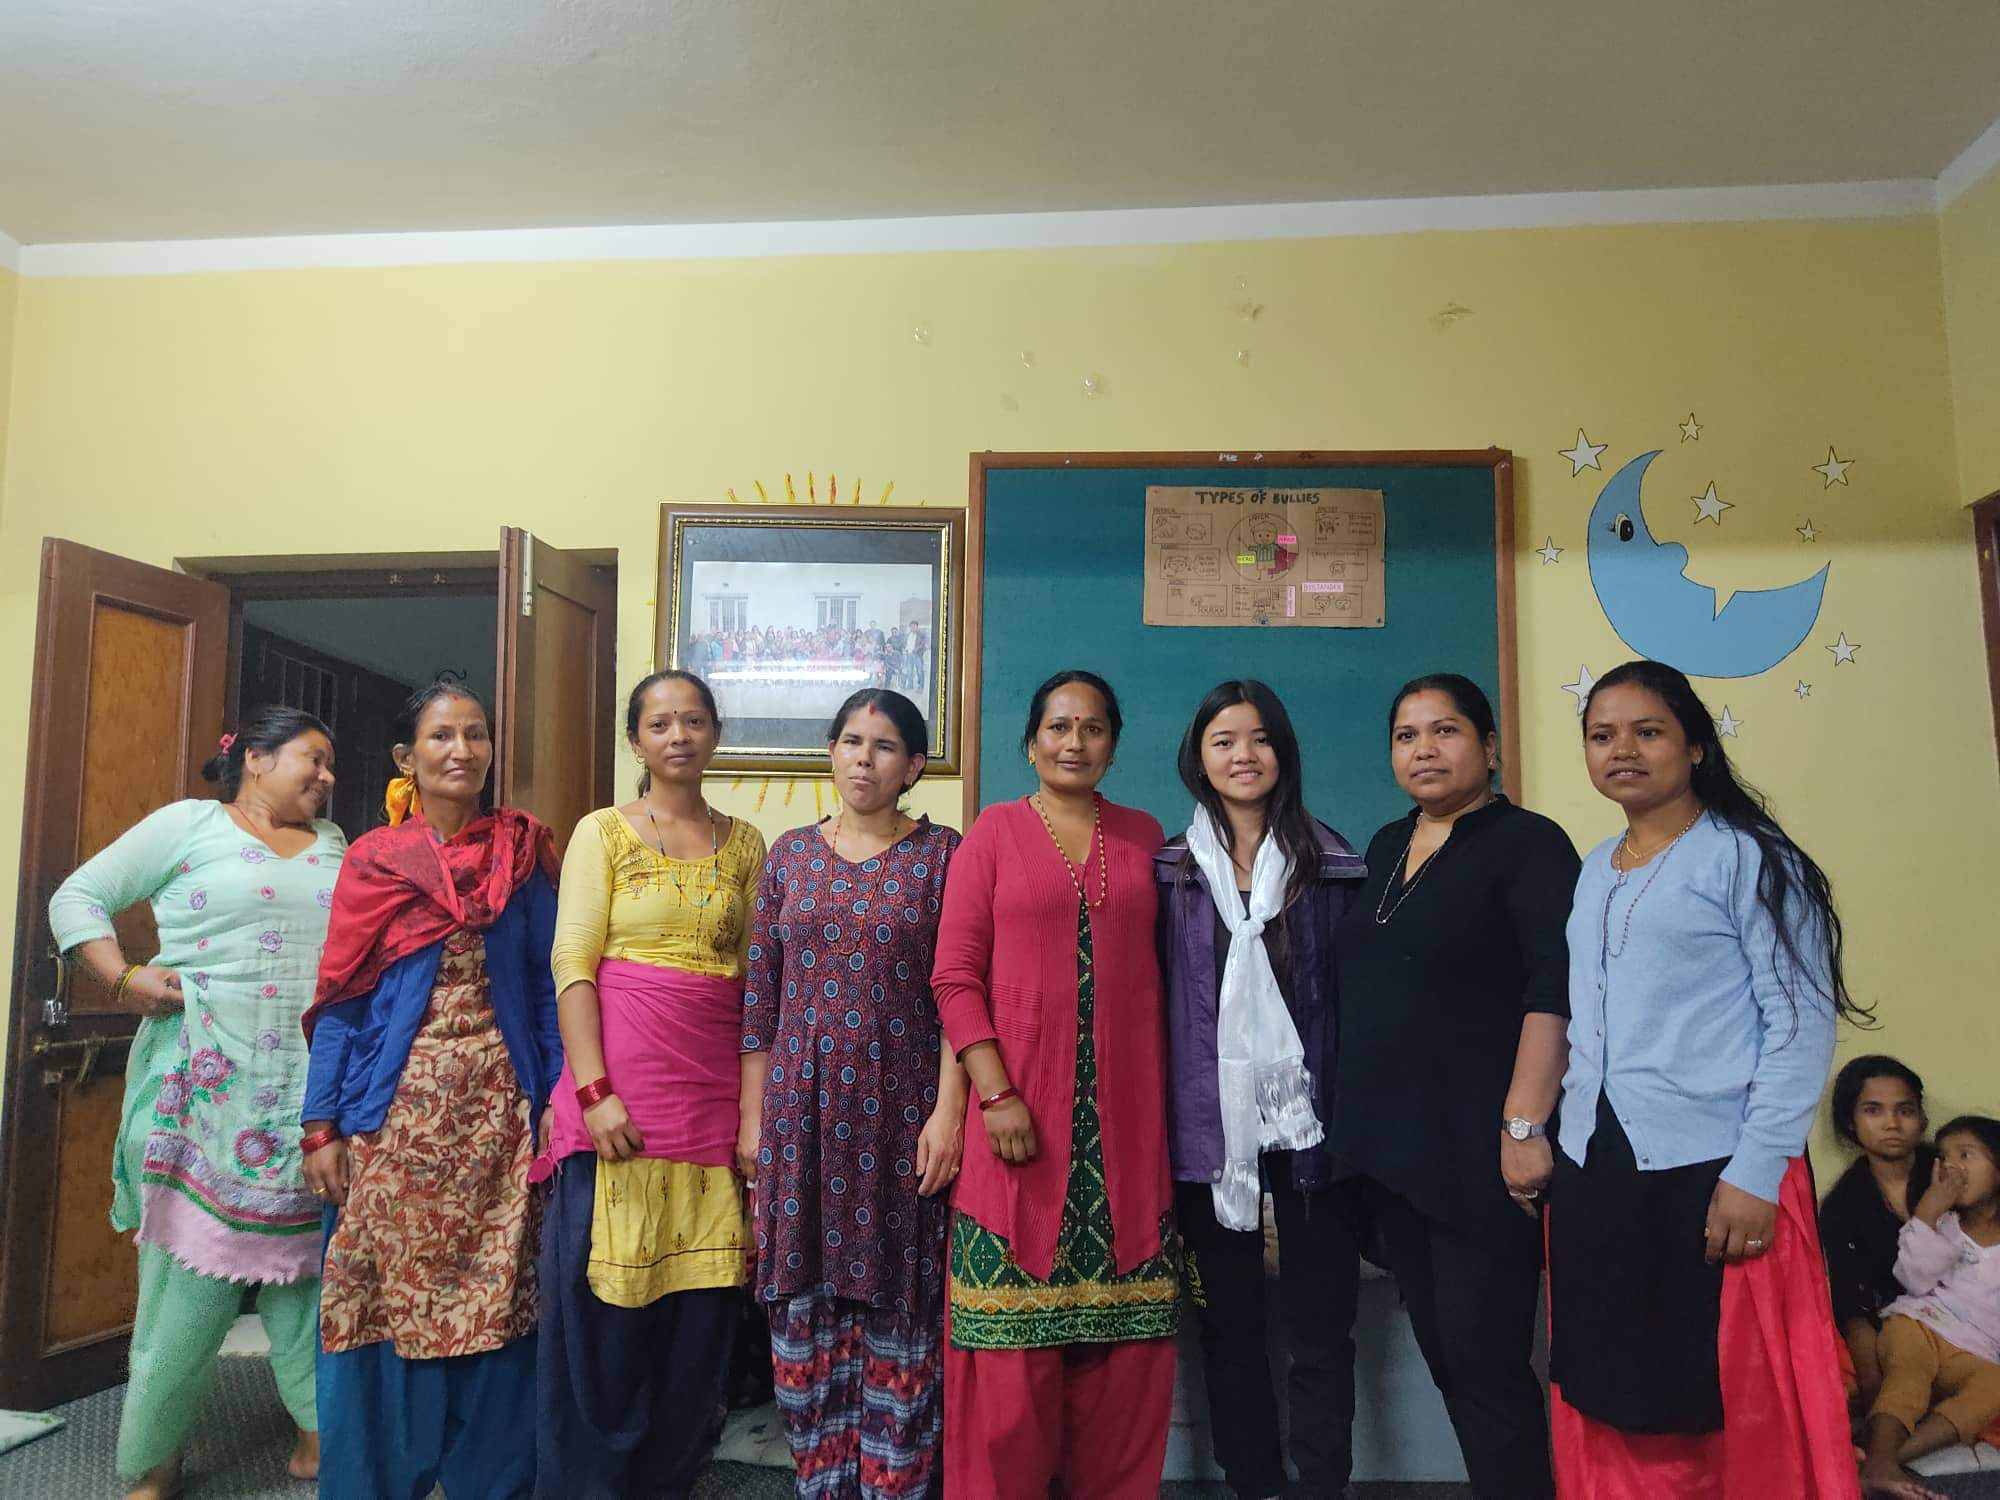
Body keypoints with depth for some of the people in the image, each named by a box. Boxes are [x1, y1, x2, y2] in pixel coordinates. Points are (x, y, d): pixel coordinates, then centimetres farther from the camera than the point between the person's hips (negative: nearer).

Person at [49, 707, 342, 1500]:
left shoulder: (333, 845, 15)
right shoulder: (187, 823, 2)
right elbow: (76, 898, 3)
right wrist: (122, 979, -10)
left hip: (314, 1085, 4)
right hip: (208, 1080, -4)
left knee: (309, 1248, 7)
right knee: (193, 1260, 1)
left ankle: (322, 1430, 17)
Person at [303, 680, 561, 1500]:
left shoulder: (524, 852, 3)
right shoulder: (372, 859, 3)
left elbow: (547, 985, 4)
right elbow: (340, 1000, 2)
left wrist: (559, 1102, -1)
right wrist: (322, 1126, -3)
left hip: (498, 1105, 0)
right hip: (397, 1107, 0)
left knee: (494, 1301, 6)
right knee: (383, 1298, 5)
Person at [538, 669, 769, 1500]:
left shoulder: (744, 843, 10)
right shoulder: (603, 831, 2)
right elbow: (573, 963, -5)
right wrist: (594, 1090, -14)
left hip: (716, 1088, 3)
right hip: (622, 1083, -3)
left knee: (699, 1300, 9)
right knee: (605, 1301, 3)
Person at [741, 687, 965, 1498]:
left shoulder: (941, 853, -1)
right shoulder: (790, 854, 7)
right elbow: (759, 996, 7)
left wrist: (949, 1110, -12)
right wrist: (751, 1117, 4)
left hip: (900, 1107, -2)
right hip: (801, 1107, 3)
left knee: (897, 1301, 4)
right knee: (806, 1301, 8)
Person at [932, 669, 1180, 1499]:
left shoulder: (1144, 836, 11)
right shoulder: (995, 831, 2)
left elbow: (1163, 971, 12)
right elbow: (955, 974, -3)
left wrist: (1172, 1102, 4)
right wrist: (997, 1094, -11)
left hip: (1126, 1113, 3)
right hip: (1022, 1105, -2)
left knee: (1124, 1326, 8)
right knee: (1015, 1327, 1)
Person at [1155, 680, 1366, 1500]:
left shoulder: (1331, 861, 3)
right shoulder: (1170, 869, 3)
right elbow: (1154, 1001, 3)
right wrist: (1160, 1125, -1)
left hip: (1309, 1116, 0)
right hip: (1210, 1122, 1)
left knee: (1321, 1318, 7)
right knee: (1228, 1321, 10)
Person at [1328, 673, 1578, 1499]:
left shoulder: (1527, 842, -7)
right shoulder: (1385, 847, 14)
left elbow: (1554, 991, -15)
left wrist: (1525, 1124, -21)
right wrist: (1354, 1119, 17)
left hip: (1478, 1146, -6)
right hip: (1387, 1142, 7)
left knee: (1484, 1357, -1)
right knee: (1441, 1350, 15)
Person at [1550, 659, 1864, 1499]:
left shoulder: (1747, 856, -5)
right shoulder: (1593, 872, 13)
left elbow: (1803, 1020, -10)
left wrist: (1755, 1171, -16)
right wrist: (1566, 1148, 12)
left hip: (1714, 1170, -6)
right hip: (1595, 1173, 6)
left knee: (1740, 1409, 4)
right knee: (1614, 1402, 12)